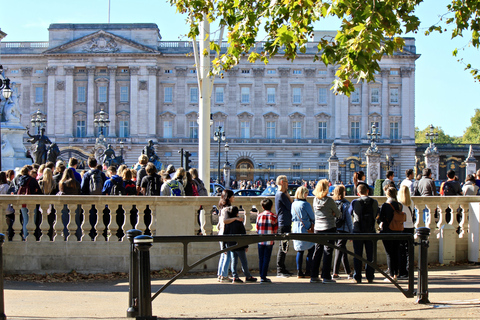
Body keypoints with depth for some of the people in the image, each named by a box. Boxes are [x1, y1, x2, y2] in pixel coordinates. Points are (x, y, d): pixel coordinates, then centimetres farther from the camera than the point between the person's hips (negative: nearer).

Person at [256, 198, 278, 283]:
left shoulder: (259, 216, 3)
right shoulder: (273, 216, -4)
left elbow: (257, 229, 6)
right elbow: (275, 229, -2)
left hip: (260, 240, 3)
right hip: (269, 241, -3)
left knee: (261, 259, 10)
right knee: (266, 259, 0)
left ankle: (261, 276, 13)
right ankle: (263, 277, -4)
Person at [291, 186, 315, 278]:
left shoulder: (293, 204, 7)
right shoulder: (305, 204, -14)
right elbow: (312, 217, -5)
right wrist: (313, 223, 14)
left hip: (295, 229, 7)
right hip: (305, 229, -7)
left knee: (299, 251, 11)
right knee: (311, 250, 4)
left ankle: (299, 272, 8)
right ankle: (308, 271, 1)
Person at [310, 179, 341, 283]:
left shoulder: (315, 200, 2)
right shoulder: (329, 200, -13)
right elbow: (338, 213, -3)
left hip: (317, 229, 5)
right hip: (329, 228, -5)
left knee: (317, 252, 11)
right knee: (327, 252, 0)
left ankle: (314, 276, 13)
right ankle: (326, 277, -1)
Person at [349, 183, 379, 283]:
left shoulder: (355, 202, -9)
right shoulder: (374, 202, -4)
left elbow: (350, 213, 9)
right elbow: (376, 214, 11)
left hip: (358, 231, -1)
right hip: (371, 231, 1)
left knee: (357, 255, 5)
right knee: (370, 255, 9)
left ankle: (357, 277, 4)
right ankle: (370, 277, 9)